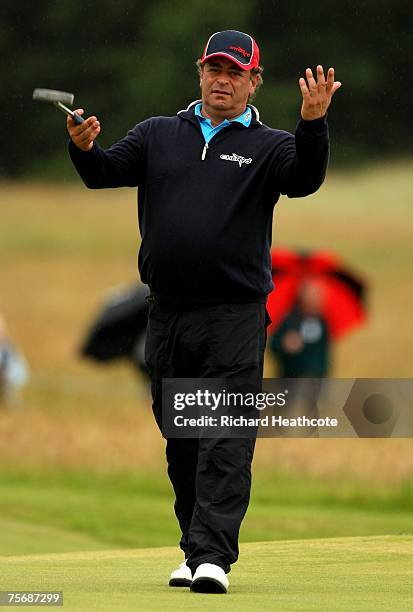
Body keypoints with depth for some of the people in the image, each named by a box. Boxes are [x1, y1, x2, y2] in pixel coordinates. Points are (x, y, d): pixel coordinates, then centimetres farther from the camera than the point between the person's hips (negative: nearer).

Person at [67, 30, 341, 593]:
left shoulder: (268, 146, 5)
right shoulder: (158, 135, 14)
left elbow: (305, 178, -14)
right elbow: (105, 173, 3)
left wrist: (312, 124, -33)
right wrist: (84, 149, -20)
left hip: (235, 315, -4)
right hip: (167, 314, 4)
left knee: (226, 442, -11)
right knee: (181, 441, 9)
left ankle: (213, 556, -17)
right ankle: (194, 548, 19)